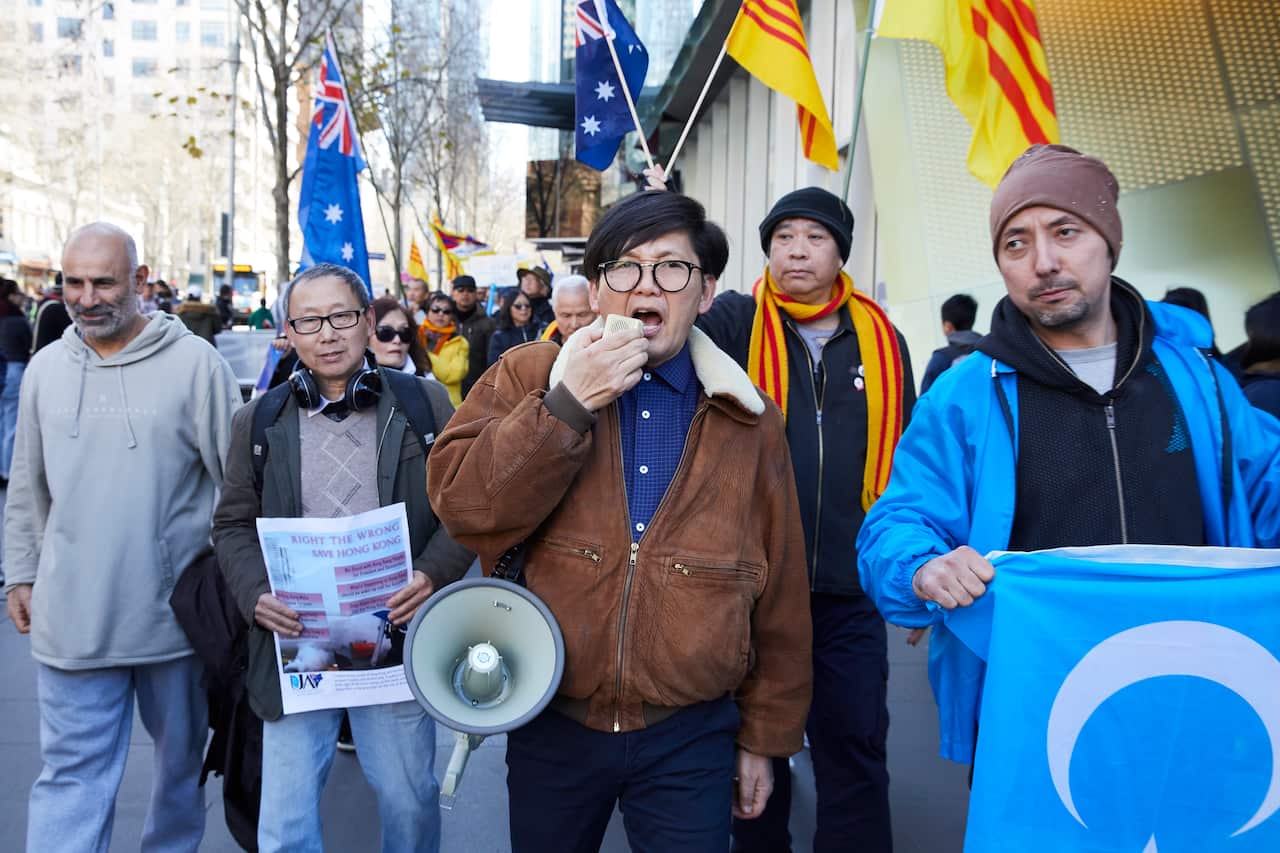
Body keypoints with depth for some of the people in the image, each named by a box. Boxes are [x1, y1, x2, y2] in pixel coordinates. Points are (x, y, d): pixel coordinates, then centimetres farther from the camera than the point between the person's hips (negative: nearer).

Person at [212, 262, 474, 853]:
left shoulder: (424, 404, 2)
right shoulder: (258, 421, 8)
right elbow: (233, 525, 11)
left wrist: (434, 573, -14)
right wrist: (255, 595, -7)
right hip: (294, 642, 1)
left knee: (409, 802, 13)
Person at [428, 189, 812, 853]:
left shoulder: (746, 418, 0)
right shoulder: (529, 377, -2)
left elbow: (779, 593, 4)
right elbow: (461, 505, -14)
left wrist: (765, 735, 7)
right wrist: (566, 405, -21)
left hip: (692, 735, 0)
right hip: (551, 724, 1)